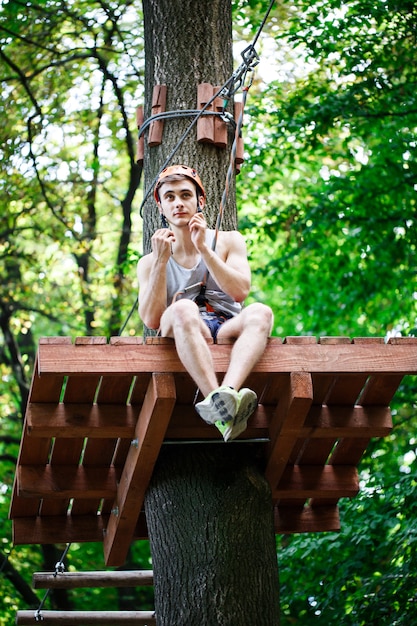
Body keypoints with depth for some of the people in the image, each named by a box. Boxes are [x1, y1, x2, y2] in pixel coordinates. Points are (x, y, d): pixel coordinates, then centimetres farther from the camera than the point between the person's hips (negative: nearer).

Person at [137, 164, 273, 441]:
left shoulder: (228, 241, 16)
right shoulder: (150, 262, 15)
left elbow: (240, 292, -3)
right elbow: (151, 320, -1)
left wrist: (204, 248, -7)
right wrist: (161, 260, -7)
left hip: (226, 330, 1)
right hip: (182, 337, -1)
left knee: (260, 312, -32)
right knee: (183, 309, -36)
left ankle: (228, 393, -59)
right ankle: (219, 401, -56)